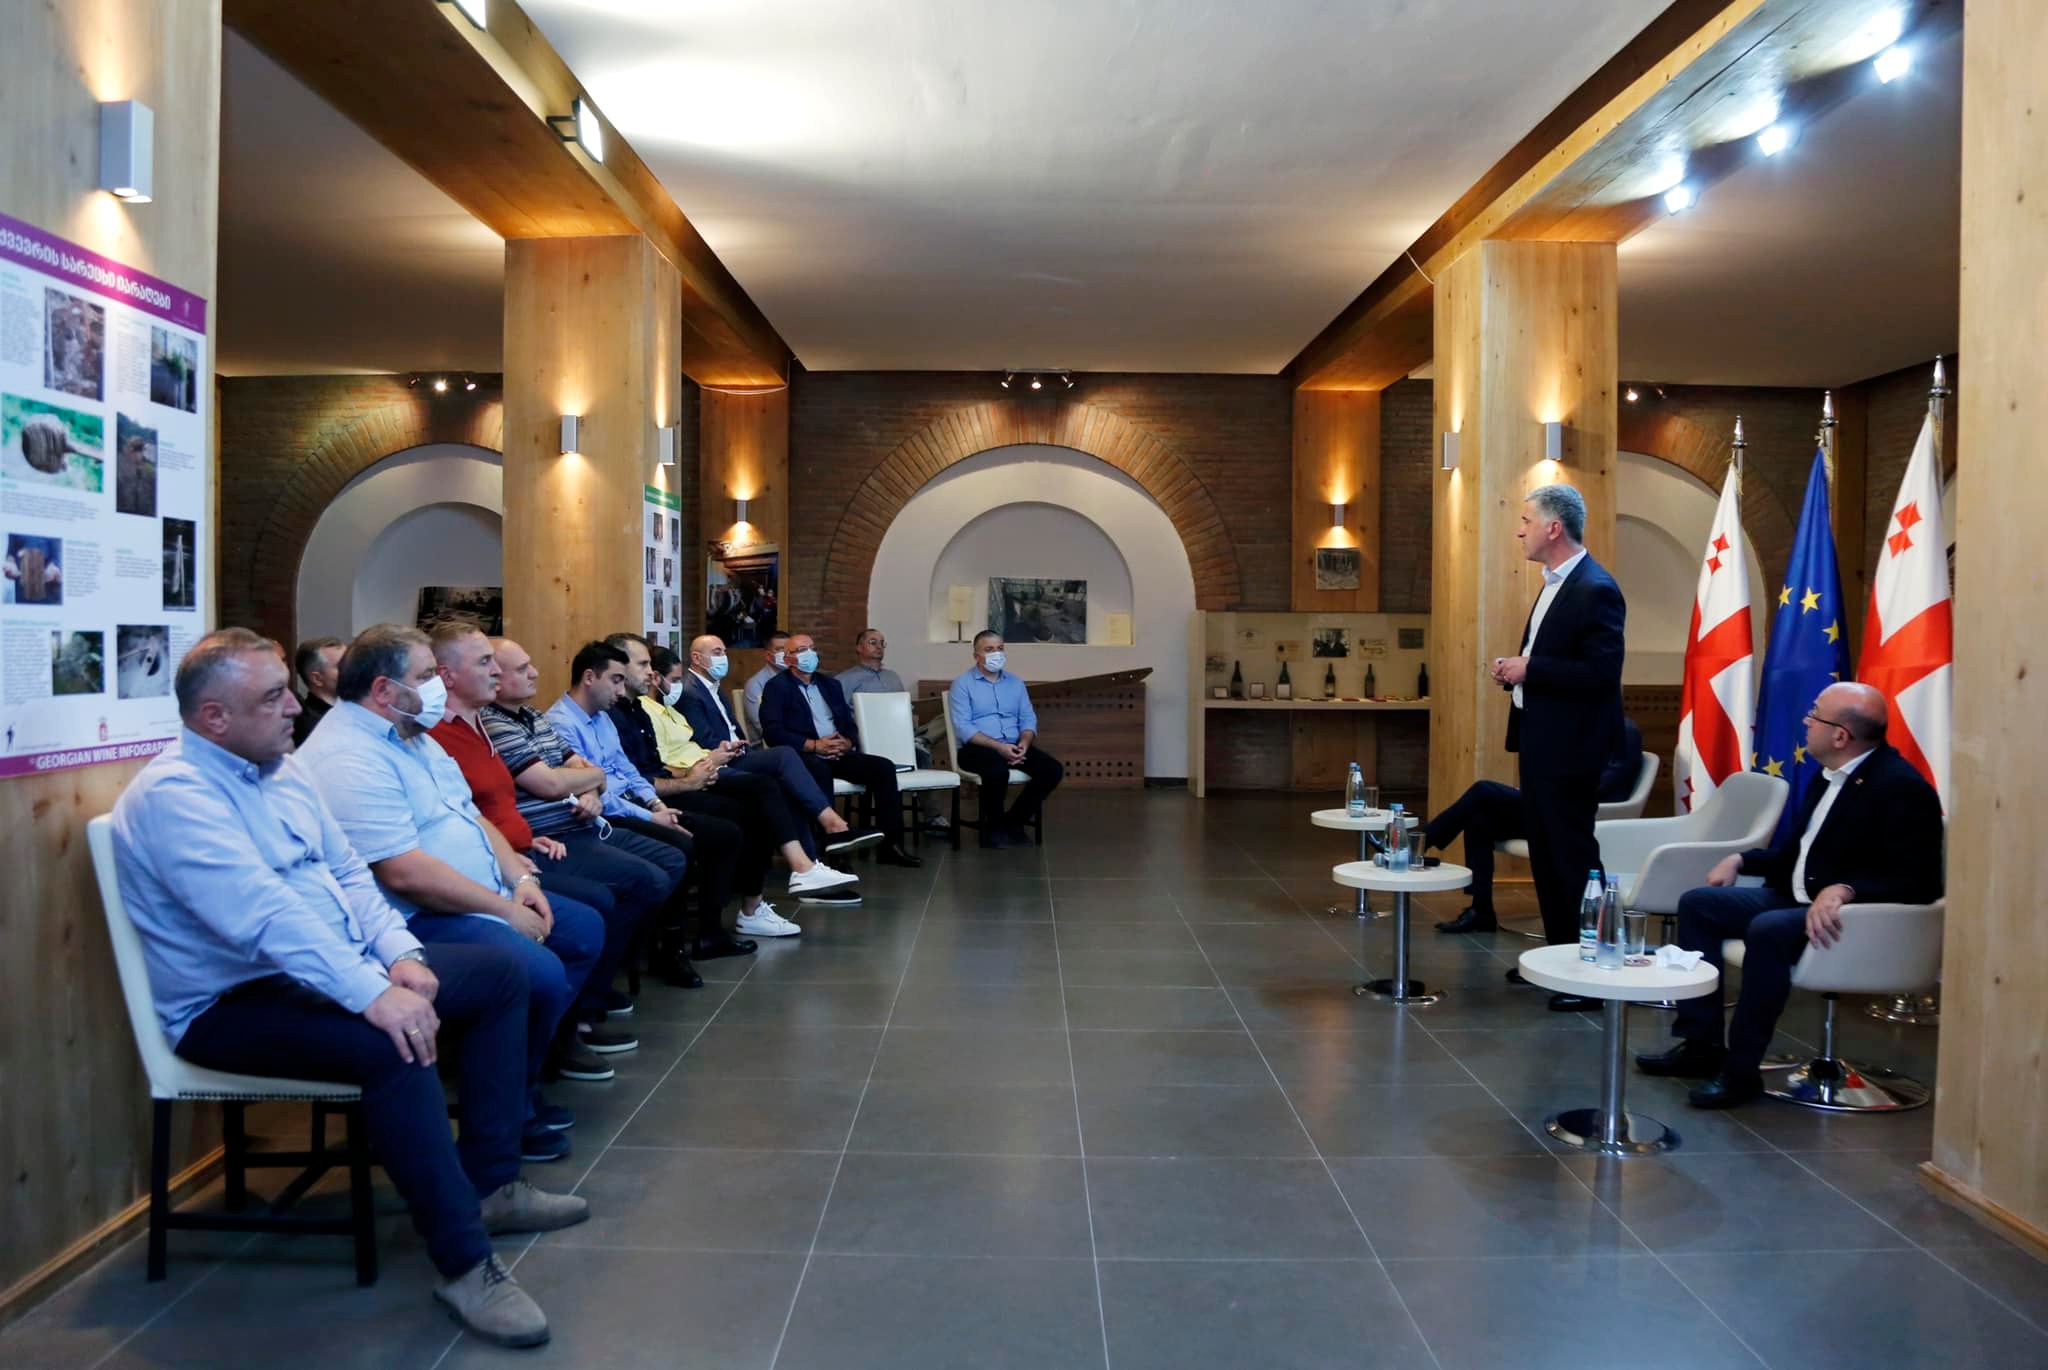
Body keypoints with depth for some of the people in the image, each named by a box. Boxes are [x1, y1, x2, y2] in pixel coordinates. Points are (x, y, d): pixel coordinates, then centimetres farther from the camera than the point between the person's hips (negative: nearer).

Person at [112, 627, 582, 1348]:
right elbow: (263, 916, -31)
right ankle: (463, 1261, -25)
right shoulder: (174, 794, -19)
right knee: (393, 1046, -35)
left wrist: (399, 954, -5)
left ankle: (490, 1181, 6)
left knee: (500, 973, 5)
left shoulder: (282, 770, 10)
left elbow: (348, 871, 12)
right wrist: (372, 995, -36)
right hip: (234, 1005, -10)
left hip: (337, 970, 10)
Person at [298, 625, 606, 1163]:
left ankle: (523, 1073, 17)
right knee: (539, 972, -28)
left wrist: (522, 879, 2)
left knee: (584, 930, 12)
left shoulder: (413, 736, 14)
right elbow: (405, 874, -27)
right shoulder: (349, 759, -20)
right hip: (417, 921, -11)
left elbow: (473, 817, 19)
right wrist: (507, 911, -20)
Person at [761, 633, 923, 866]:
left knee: (884, 767, -16)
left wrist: (847, 743, -6)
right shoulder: (777, 687, 3)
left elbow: (850, 724, 19)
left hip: (838, 755, 6)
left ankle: (889, 844, -16)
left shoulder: (830, 684, 23)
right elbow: (772, 732, -11)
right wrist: (814, 745, -19)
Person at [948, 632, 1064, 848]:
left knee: (1053, 769, -17)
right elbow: (963, 728, -12)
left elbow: (1028, 719, 11)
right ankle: (993, 826, -10)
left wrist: (1024, 743, -12)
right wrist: (998, 746, -21)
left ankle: (1013, 822, -2)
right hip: (977, 748, -5)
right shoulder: (962, 683, -1)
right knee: (998, 770, -38)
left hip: (1013, 746, 5)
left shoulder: (1016, 682, 16)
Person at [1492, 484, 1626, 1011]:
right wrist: (1516, 671, 5)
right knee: (1544, 854, 16)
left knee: (1573, 857, -4)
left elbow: (1601, 674, -23)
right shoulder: (1555, 584, 14)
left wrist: (1529, 670, -21)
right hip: (1538, 740, 10)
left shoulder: (1596, 590, -17)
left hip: (1569, 748, -10)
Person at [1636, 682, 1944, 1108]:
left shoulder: (1901, 787, -17)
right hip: (1796, 898, 10)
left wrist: (1844, 890, -36)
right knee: (1698, 903, 2)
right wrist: (1740, 859, 6)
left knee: (1767, 930, -35)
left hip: (1850, 914, -10)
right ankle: (1700, 1044, 2)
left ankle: (1741, 1069, -22)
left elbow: (1919, 882, -23)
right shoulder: (1831, 776, 11)